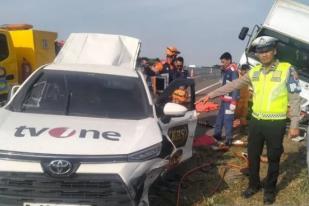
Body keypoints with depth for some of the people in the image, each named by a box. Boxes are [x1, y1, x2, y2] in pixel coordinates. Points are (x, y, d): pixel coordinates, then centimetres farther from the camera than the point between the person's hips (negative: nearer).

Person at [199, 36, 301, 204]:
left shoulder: (287, 70, -9)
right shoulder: (254, 72, 4)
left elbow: (295, 99, -7)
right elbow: (233, 85, 10)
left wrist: (294, 125, -9)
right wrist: (211, 94, 10)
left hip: (276, 123, -4)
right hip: (256, 121, 4)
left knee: (273, 158, 10)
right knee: (252, 156, 15)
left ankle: (270, 189, 29)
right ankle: (254, 185, 35)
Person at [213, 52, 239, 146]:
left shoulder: (233, 71, -15)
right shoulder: (226, 71, 14)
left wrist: (233, 101, -24)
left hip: (229, 100, -10)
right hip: (224, 99, 10)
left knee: (227, 119, -7)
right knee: (220, 117, 17)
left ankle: (229, 139, 2)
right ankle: (217, 134, 29)